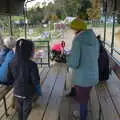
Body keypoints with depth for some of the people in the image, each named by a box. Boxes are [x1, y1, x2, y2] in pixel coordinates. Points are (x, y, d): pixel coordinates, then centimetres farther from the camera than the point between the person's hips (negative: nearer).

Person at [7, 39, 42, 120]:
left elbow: (10, 76, 2)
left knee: (19, 109, 23)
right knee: (26, 110, 17)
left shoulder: (13, 63, -10)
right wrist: (39, 91, -4)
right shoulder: (32, 65, -26)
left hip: (17, 91, 5)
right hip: (27, 93, -4)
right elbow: (35, 81, -21)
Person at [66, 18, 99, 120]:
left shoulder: (78, 41, -18)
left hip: (82, 78, -7)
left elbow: (74, 64, -22)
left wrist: (68, 57, 1)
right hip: (94, 76, 7)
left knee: (83, 101, 13)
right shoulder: (95, 40, 3)